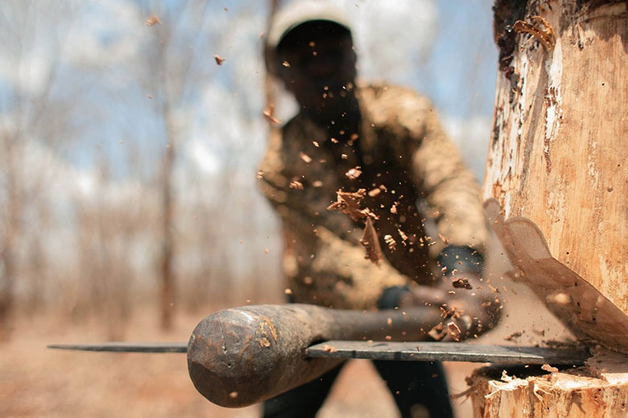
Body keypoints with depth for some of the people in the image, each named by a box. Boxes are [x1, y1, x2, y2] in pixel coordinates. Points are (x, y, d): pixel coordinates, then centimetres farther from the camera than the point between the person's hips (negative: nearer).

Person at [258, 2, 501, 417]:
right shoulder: (281, 165, -21)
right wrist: (397, 297, -51)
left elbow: (450, 183, -33)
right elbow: (331, 252, -32)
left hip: (409, 283, 1)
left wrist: (461, 268, -52)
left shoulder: (403, 112, -17)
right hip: (320, 303, 0)